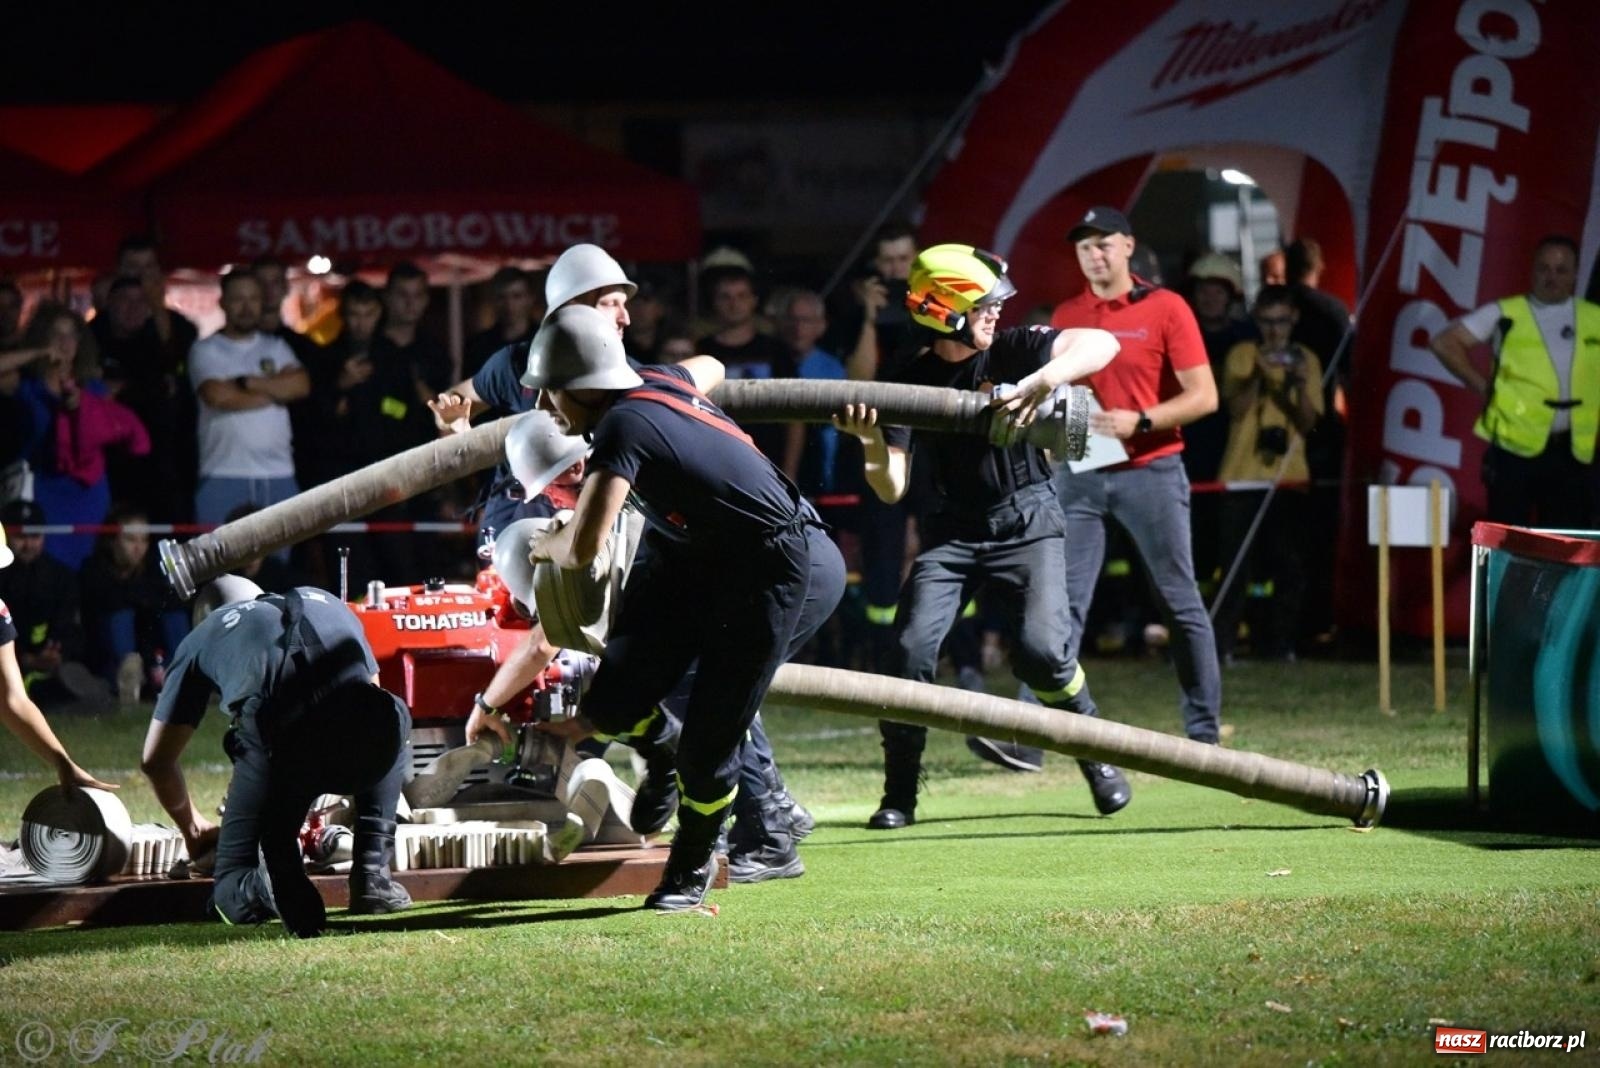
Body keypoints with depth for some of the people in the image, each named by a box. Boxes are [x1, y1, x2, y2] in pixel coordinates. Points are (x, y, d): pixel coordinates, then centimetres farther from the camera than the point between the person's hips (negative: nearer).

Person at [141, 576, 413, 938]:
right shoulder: (326, 602, 37)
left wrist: (193, 827, 51)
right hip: (370, 742, 2)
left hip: (279, 742, -2)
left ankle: (278, 881, -17)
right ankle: (371, 874, 22)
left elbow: (156, 760, 32)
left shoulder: (202, 637, 30)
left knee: (233, 887, 18)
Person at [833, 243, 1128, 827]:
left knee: (1042, 650, -20)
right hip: (953, 532, 2)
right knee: (912, 648, -13)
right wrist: (872, 443, -27)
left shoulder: (1013, 349, -8)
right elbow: (891, 489, -6)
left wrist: (1039, 383, -39)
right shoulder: (909, 384, -4)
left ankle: (1097, 756, 5)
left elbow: (1101, 344, -24)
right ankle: (899, 795, 0)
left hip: (1027, 522, -2)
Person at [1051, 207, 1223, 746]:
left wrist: (1139, 422, -19)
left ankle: (1204, 731, 10)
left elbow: (1204, 396, -7)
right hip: (1080, 475, 3)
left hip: (1151, 473, -3)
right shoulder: (1066, 316, 10)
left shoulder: (1166, 309, -4)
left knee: (1180, 603, 3)